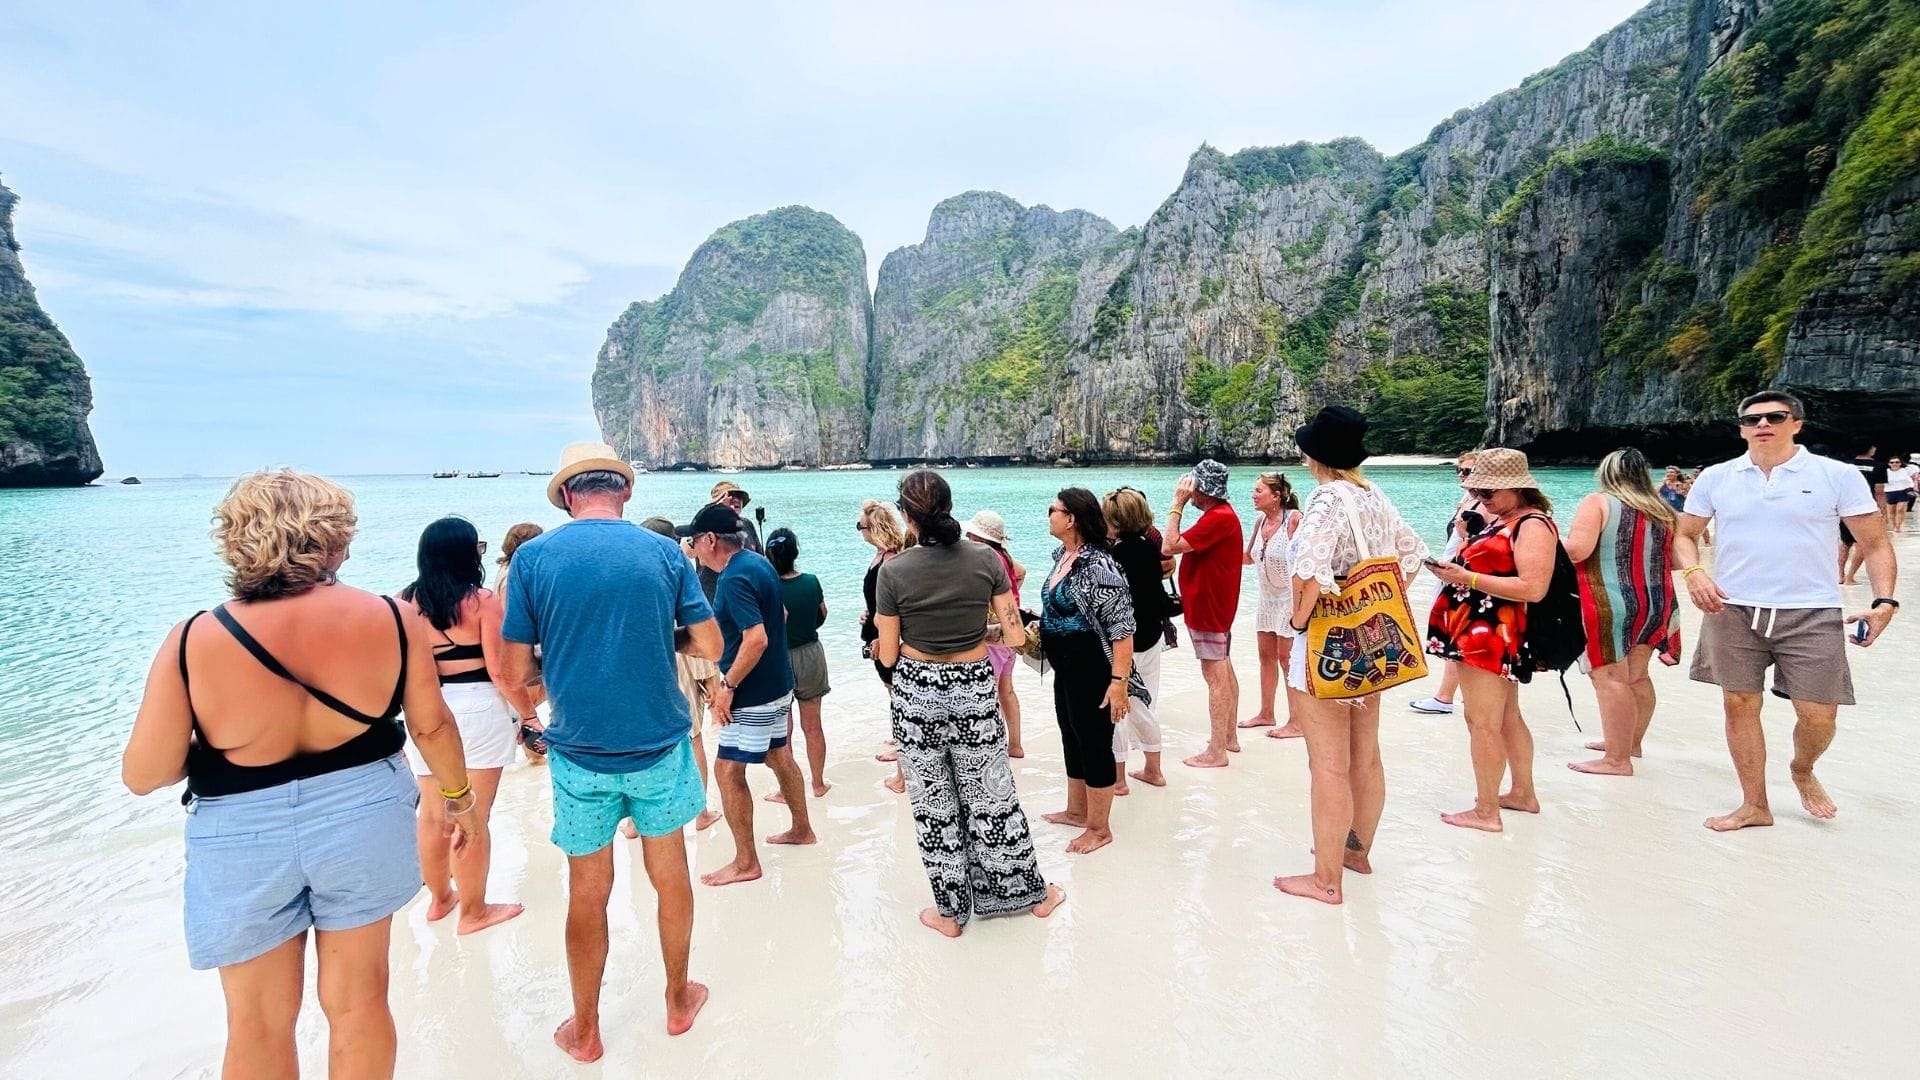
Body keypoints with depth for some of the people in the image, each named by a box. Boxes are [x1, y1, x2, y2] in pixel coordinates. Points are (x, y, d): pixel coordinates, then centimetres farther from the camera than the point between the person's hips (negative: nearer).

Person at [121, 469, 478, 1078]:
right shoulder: (392, 619, -13)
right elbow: (432, 725, -2)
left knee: (258, 1023, 19)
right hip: (362, 820, 1)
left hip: (244, 842, -1)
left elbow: (143, 776, -9)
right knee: (358, 1003, 18)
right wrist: (458, 796, 14)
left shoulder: (192, 644, -16)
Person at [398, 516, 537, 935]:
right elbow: (500, 671, -13)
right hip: (478, 711, -5)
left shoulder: (405, 601, 1)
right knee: (474, 818, 5)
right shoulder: (483, 600, -11)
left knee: (432, 814, 18)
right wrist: (529, 714, -2)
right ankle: (472, 911, 17)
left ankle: (439, 898, 36)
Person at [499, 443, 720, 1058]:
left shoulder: (533, 557, -6)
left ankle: (585, 1032, 31)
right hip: (659, 745, 1)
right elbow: (709, 646, -2)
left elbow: (517, 673, -5)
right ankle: (678, 1001, 35)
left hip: (579, 752, 0)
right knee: (670, 875, 18)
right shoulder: (664, 552, -4)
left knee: (587, 893, 14)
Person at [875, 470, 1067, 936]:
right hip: (975, 691, 2)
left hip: (916, 695, -1)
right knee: (993, 798, 17)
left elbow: (888, 656, -6)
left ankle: (951, 911, 28)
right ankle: (1031, 893, 33)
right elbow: (1016, 637, -5)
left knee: (934, 806, 14)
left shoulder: (894, 571, -11)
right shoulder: (986, 560, -7)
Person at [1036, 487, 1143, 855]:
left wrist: (1119, 681, -28)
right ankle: (1077, 810, 39)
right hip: (1065, 670, 9)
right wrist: (1038, 629, 15)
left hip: (1092, 673, -9)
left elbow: (1122, 628, -26)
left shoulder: (1099, 565, -23)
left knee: (1095, 746, 5)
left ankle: (1099, 829, 21)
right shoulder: (1061, 556, 5)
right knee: (1072, 740, 21)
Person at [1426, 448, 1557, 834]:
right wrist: (1454, 569, 8)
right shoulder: (1498, 519, 15)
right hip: (1481, 632, 10)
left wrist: (1468, 578, -25)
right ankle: (1523, 793, 32)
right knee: (1507, 718, 19)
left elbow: (1533, 588, -24)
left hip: (1497, 636, -10)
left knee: (1482, 722, -6)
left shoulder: (1533, 524, -14)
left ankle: (1486, 812, 0)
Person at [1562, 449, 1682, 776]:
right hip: (1655, 604, 7)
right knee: (1636, 676, 18)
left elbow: (1577, 550, -20)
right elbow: (1676, 560, 14)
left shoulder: (1598, 502, -8)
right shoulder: (1662, 510, 10)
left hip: (1609, 604, -7)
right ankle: (1631, 742, 33)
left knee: (1610, 678, -5)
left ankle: (1617, 760, -4)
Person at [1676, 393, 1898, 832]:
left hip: (1811, 614, -1)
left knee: (1818, 716, -1)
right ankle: (1755, 805, 18)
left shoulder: (1839, 476, 0)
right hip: (1732, 611, 2)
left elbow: (1875, 545, 2)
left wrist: (1885, 601, -11)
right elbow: (1685, 535, 10)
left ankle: (1803, 772, 32)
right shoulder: (1715, 478, 4)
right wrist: (1693, 571, -10)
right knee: (1739, 705, 4)